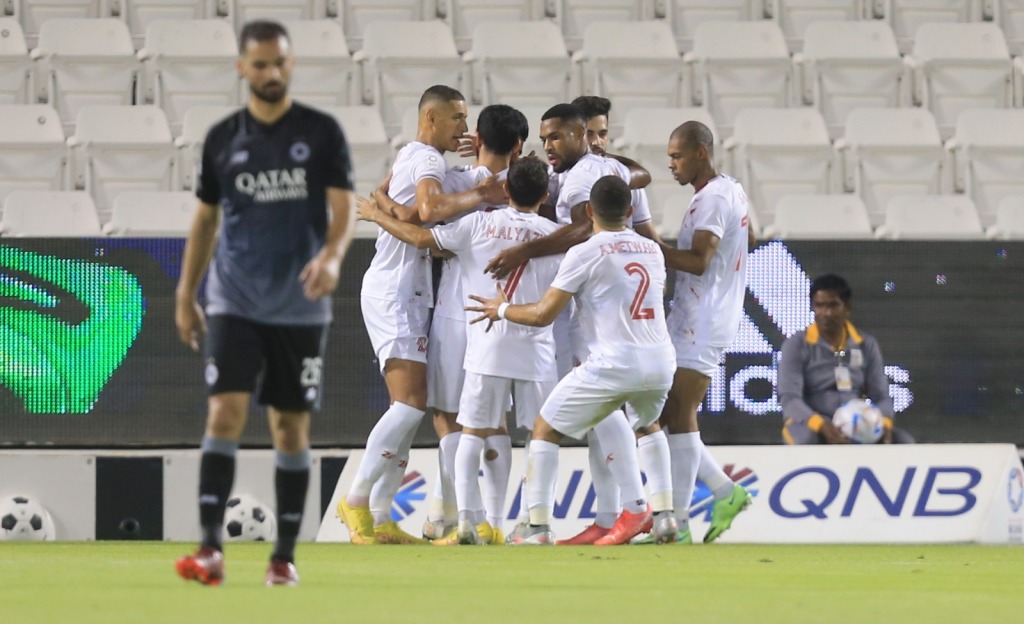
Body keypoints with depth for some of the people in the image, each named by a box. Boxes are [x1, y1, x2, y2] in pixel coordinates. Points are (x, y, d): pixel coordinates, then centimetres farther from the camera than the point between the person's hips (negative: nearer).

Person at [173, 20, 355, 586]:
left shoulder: (321, 133, 0)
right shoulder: (223, 139, 6)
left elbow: (343, 208, -6)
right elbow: (205, 219, 14)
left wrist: (332, 254, -26)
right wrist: (185, 296, 11)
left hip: (300, 307, 0)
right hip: (234, 304, 0)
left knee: (291, 427, 4)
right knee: (225, 413, -14)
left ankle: (285, 555, 13)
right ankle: (210, 549, -18)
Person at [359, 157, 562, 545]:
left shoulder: (480, 225, 0)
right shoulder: (555, 236, 4)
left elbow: (421, 238, 2)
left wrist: (377, 215, 15)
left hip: (487, 348, 0)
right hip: (536, 350, 0)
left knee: (474, 433, 4)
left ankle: (469, 520, -5)